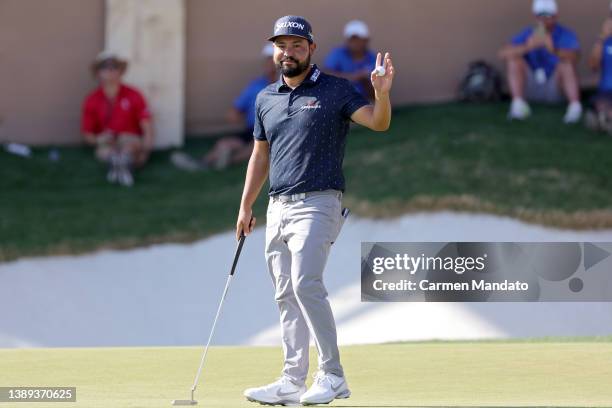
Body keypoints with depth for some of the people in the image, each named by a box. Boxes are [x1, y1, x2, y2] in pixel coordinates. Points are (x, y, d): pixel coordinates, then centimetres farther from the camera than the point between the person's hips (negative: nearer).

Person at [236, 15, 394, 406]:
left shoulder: (336, 90, -2)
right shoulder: (266, 98, 14)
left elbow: (378, 122, -15)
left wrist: (382, 94, -36)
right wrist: (246, 207, 17)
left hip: (317, 203, -7)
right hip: (278, 208, 7)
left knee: (306, 283, -20)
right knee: (286, 295, 5)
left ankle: (333, 375, -15)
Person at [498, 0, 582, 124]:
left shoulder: (566, 36, -12)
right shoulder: (527, 35, -5)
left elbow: (573, 58, -34)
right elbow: (503, 53, -21)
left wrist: (554, 50, -56)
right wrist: (527, 47, -40)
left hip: (555, 89, -2)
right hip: (531, 88, 2)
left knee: (567, 63, -28)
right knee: (514, 59, -19)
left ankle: (575, 106, -43)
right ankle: (518, 105, -32)